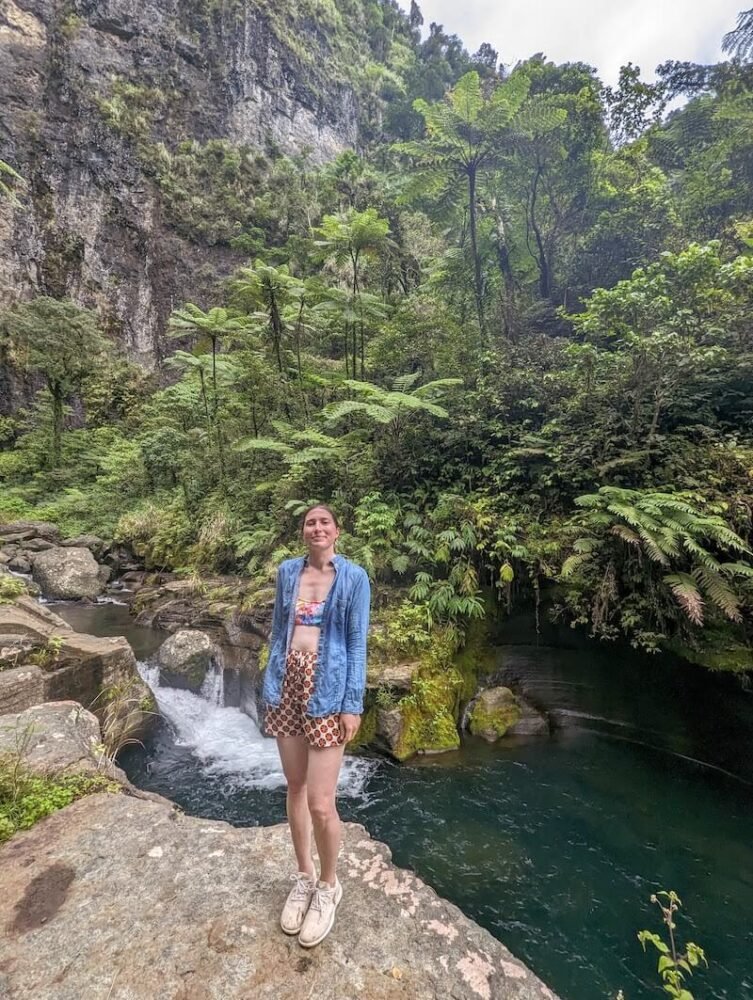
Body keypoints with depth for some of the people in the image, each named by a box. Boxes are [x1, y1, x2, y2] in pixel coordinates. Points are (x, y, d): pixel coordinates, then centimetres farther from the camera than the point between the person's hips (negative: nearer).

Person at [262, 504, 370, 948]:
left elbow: (357, 641, -6)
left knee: (321, 803, 0)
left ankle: (328, 884, 29)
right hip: (288, 684, 4)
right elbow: (278, 630, 11)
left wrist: (353, 703, -9)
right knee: (295, 788, 16)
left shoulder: (354, 577, -6)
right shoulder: (288, 571, 5)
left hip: (328, 687, -4)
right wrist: (270, 686, 9)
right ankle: (304, 876, 39)